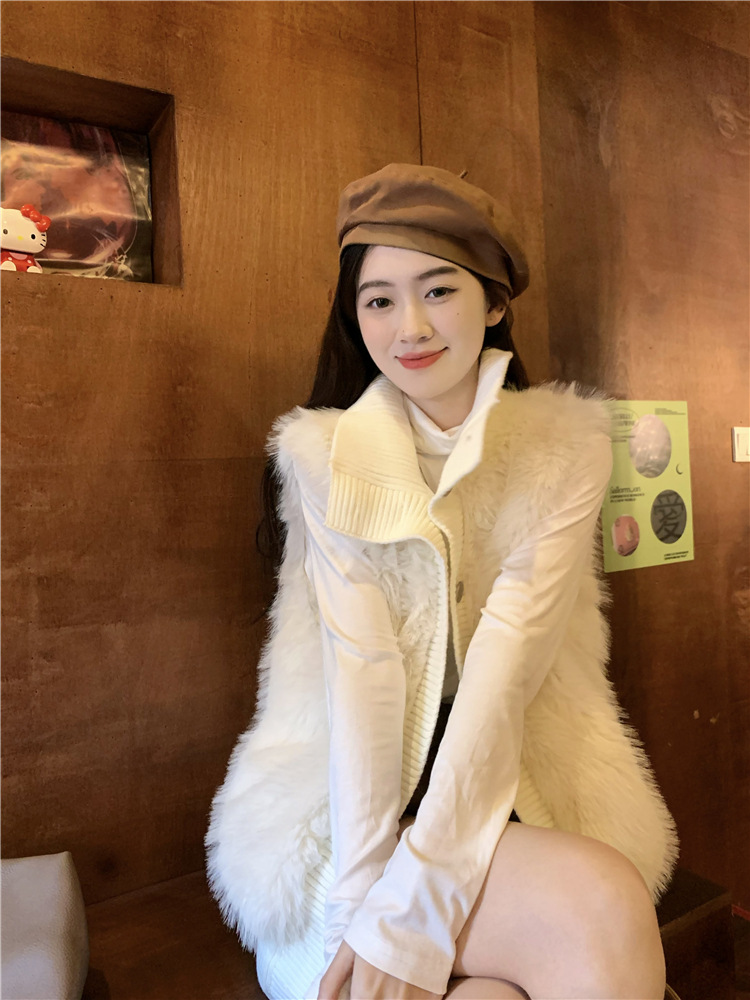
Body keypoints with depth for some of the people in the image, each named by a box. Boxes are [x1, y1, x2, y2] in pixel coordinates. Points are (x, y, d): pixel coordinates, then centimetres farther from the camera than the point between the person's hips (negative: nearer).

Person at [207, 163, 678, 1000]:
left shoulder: (566, 447, -2)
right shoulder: (327, 456, -3)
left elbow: (509, 658, -14)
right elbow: (361, 665, -12)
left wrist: (410, 907, -20)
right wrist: (363, 897, -19)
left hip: (519, 794, 1)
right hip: (355, 805, -1)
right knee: (602, 908, -25)